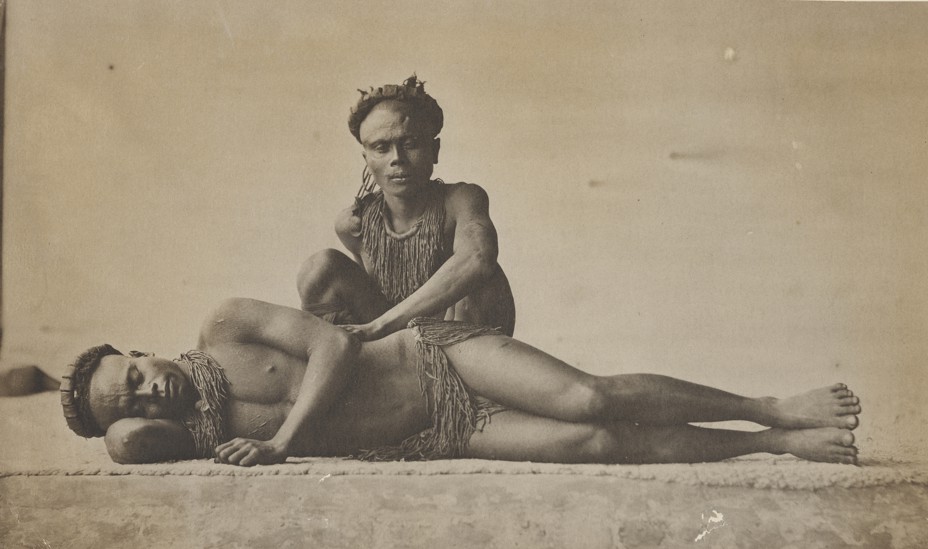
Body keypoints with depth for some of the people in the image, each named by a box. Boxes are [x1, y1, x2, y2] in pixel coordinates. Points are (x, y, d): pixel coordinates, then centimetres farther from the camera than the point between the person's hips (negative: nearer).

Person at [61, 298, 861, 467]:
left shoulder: (227, 328, -4)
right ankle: (776, 446, 2)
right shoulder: (186, 435, 2)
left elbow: (333, 342, -11)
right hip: (438, 440, 1)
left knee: (591, 401, -19)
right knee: (593, 444, -13)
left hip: (438, 354, -1)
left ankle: (776, 409, 0)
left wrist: (281, 440, -17)